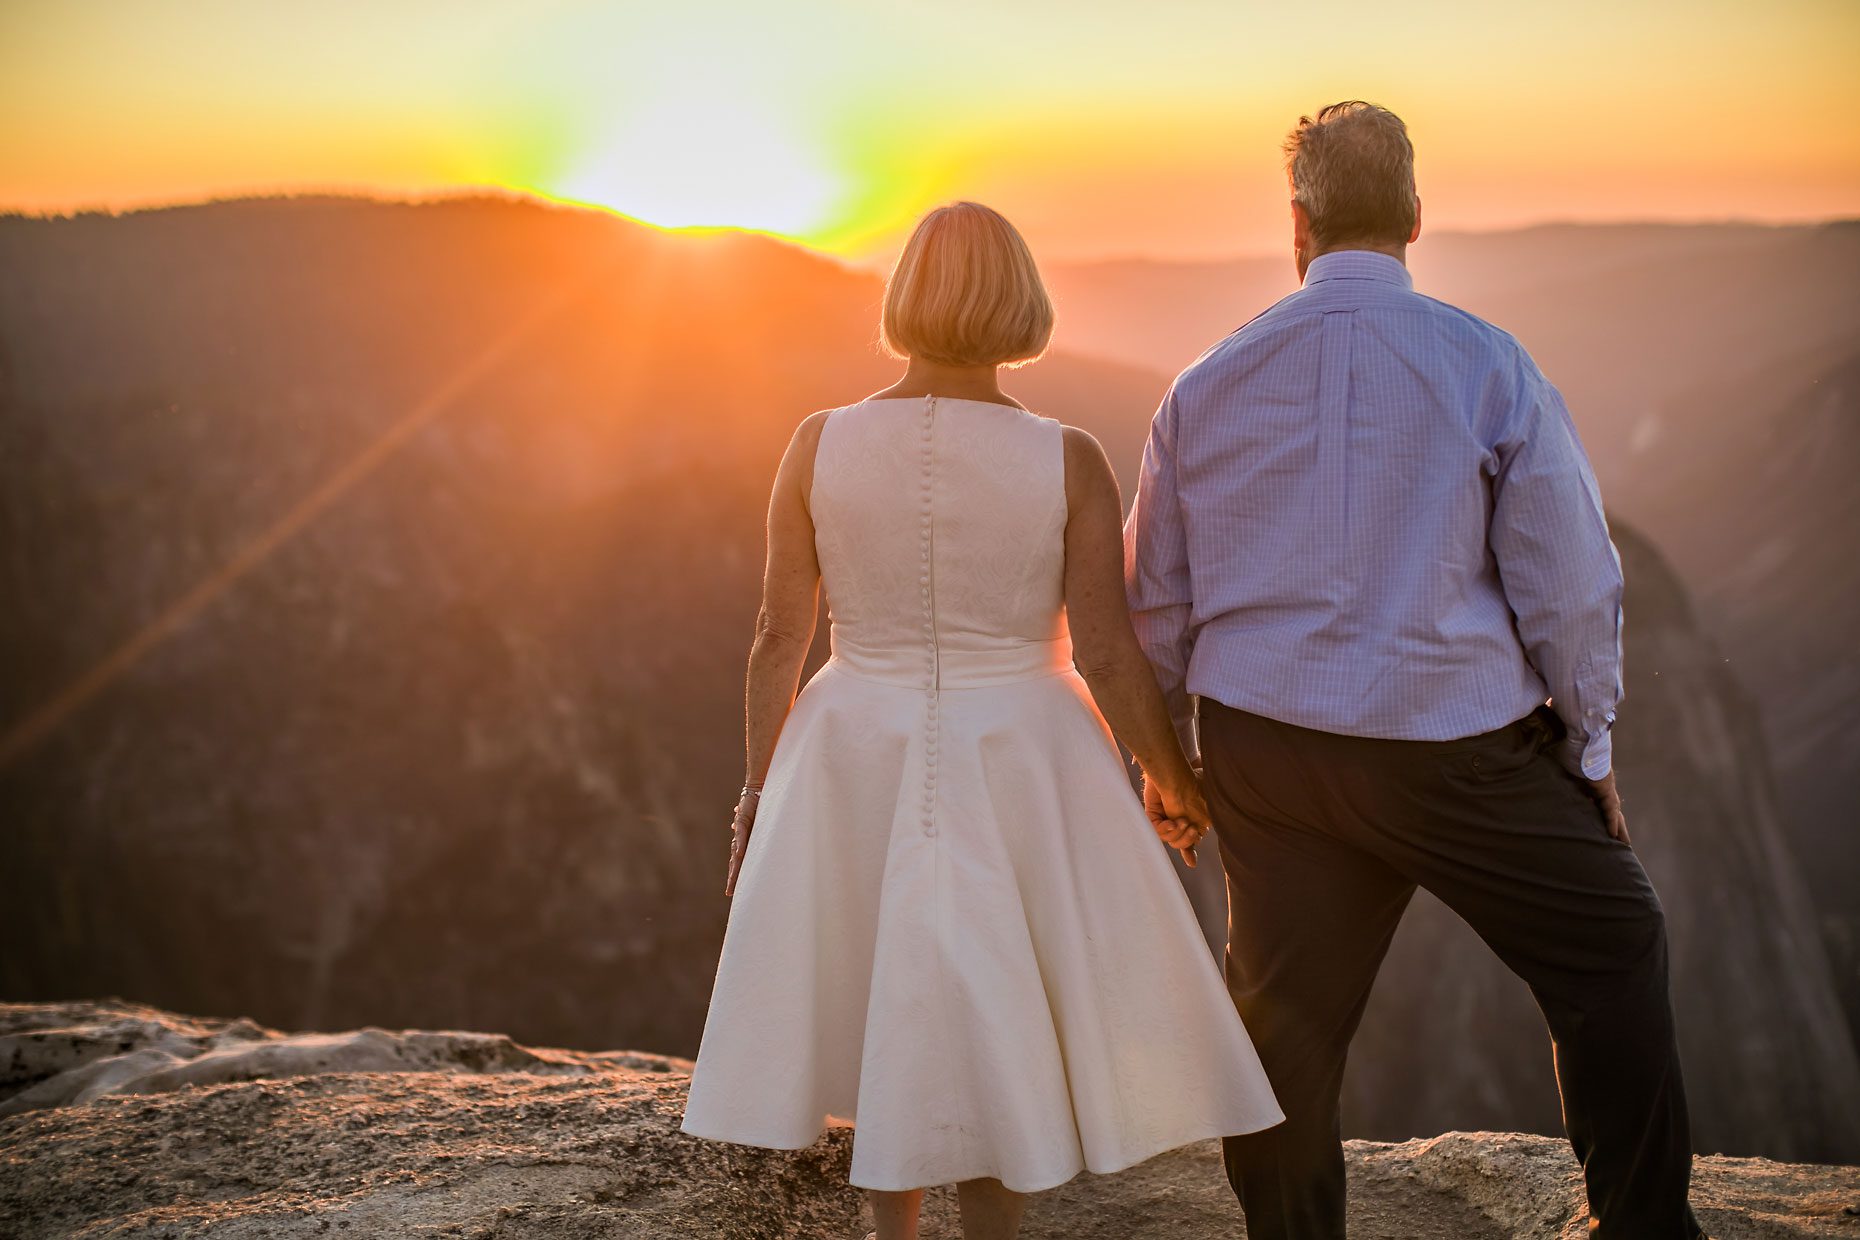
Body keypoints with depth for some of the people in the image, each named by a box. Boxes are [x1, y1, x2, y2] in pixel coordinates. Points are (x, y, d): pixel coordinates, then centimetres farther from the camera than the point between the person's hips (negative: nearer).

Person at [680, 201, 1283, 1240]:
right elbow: (1109, 656, -12)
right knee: (1008, 1036, 14)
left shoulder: (823, 444, -6)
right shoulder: (1069, 461, -11)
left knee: (889, 1009, 21)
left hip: (859, 767, 2)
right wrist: (1177, 784, 4)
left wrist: (761, 789, 9)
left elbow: (779, 637, -3)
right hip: (1020, 776, -2)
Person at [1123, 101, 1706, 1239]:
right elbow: (1573, 582, -5)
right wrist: (1589, 744, 8)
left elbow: (1155, 600, 9)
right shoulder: (1491, 368, -7)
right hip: (1457, 747, -3)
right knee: (1612, 949, 15)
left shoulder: (1207, 386, 3)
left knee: (1285, 1023, 11)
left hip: (1260, 748, 3)